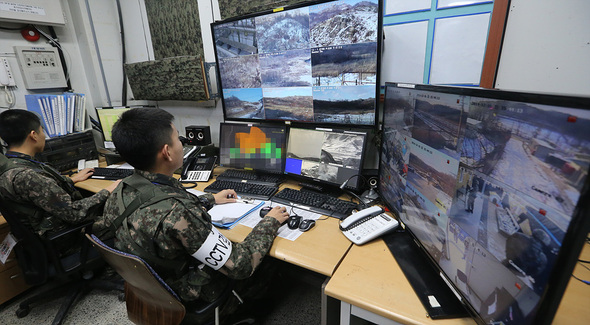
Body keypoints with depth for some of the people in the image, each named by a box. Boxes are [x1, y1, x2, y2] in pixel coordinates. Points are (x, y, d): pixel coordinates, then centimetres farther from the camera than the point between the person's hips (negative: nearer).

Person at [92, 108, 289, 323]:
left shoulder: (122, 190, -14)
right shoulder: (177, 213, -41)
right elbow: (240, 266, -31)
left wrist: (210, 199, 11)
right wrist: (270, 223, -17)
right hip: (186, 299, -6)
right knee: (267, 262, 15)